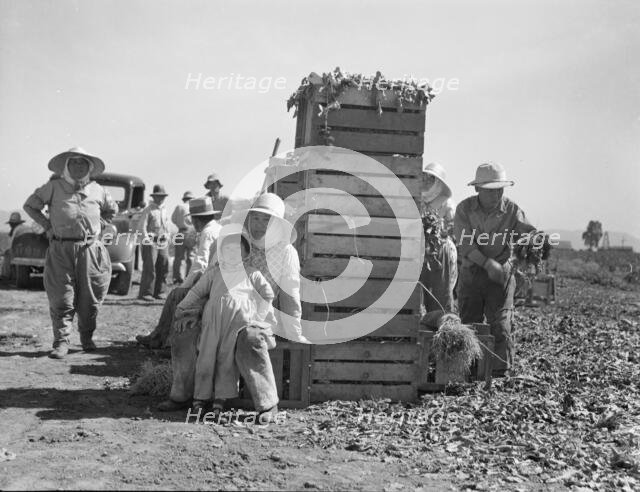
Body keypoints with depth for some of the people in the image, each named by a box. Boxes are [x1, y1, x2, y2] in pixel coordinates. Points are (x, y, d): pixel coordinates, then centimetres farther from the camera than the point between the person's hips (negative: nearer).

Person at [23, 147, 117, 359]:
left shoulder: (97, 190, 10)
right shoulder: (53, 186, 3)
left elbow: (112, 210, 27)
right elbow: (29, 205, 13)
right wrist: (47, 226, 3)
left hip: (90, 249, 2)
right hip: (61, 249, -2)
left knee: (90, 297, 5)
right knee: (61, 297, -4)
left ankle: (87, 338, 22)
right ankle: (61, 342, 2)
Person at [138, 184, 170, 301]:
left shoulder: (164, 209, 16)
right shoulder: (148, 210, -4)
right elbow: (142, 225, -9)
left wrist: (167, 234, 18)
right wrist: (146, 238, -19)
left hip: (163, 241, 7)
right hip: (151, 241, -6)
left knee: (164, 267, 6)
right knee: (149, 268, -7)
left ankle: (159, 292, 15)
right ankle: (145, 293, -3)